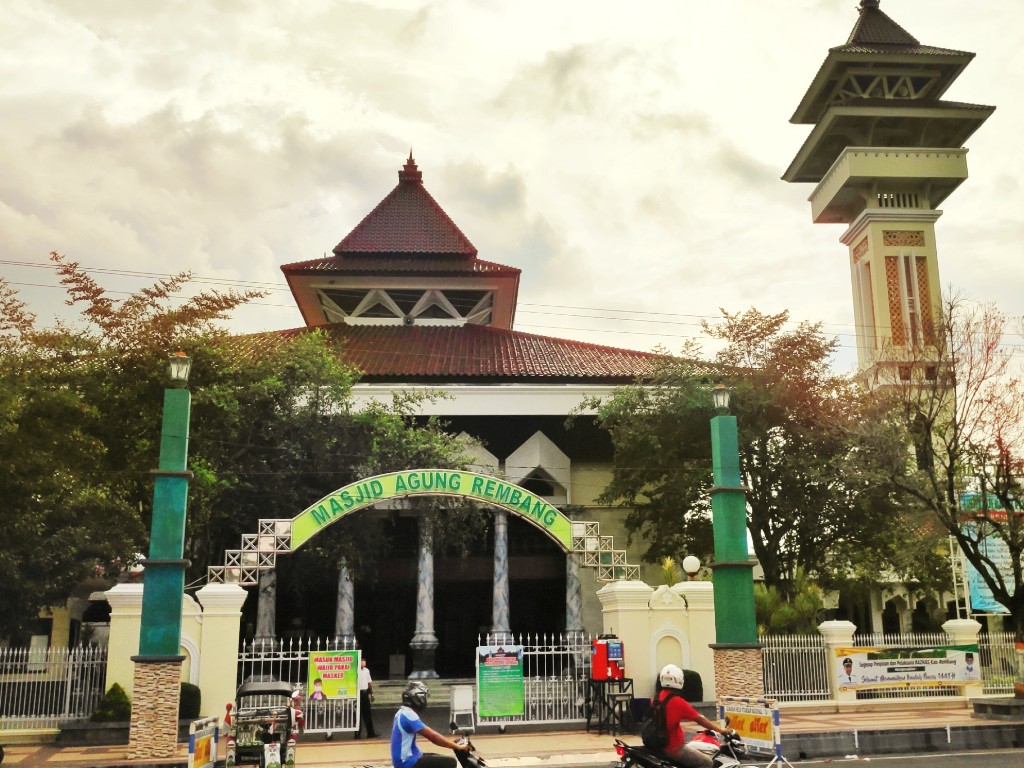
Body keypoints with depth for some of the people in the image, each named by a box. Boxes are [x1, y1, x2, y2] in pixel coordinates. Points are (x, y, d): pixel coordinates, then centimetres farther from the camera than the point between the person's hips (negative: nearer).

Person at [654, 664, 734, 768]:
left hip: (659, 745, 8)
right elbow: (699, 719, -16)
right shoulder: (677, 701, -21)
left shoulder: (657, 697, 2)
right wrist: (721, 730, -7)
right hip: (674, 748, -8)